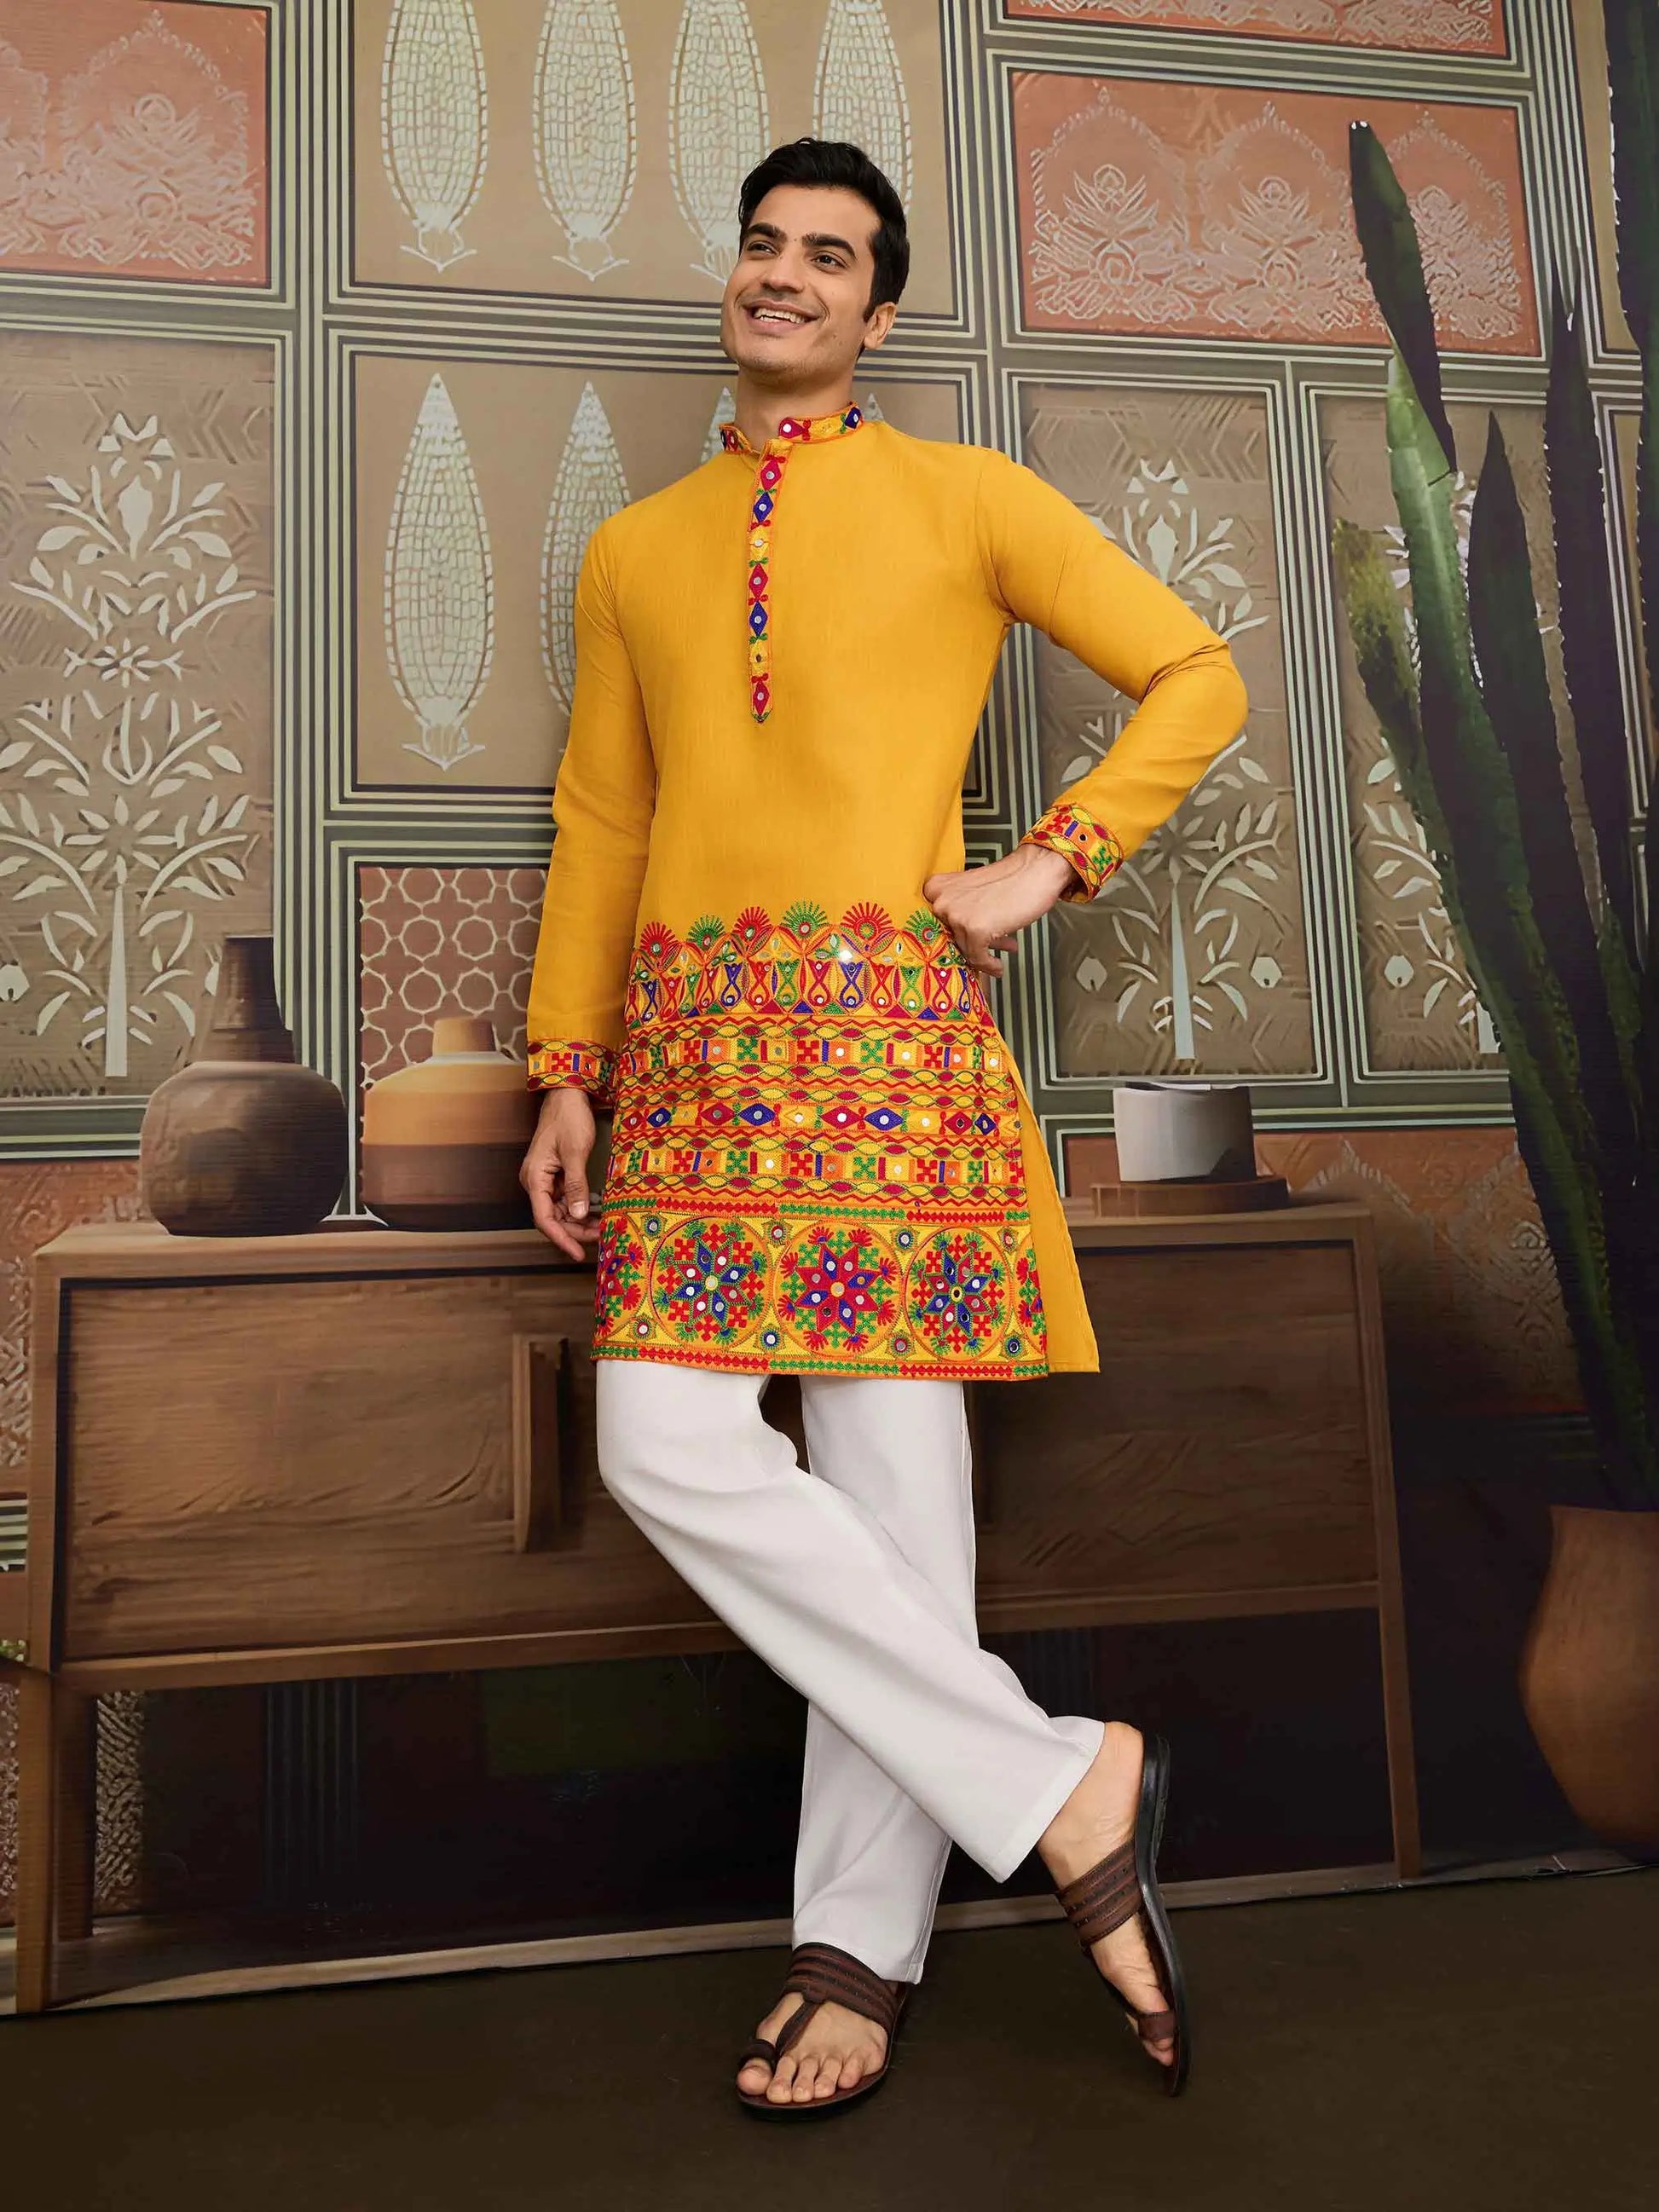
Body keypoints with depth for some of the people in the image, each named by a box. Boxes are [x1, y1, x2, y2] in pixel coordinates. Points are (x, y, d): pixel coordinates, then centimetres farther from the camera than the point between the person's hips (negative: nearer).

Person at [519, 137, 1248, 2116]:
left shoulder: (964, 499, 12)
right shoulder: (632, 550, 22)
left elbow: (1195, 676, 13)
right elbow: (596, 823, 18)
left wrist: (1051, 860, -1)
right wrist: (565, 1071, 10)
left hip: (889, 1020, -3)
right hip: (690, 1032, 4)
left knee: (893, 1470, -5)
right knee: (668, 1449, -9)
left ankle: (860, 1944, 10)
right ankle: (1061, 1784, 2)